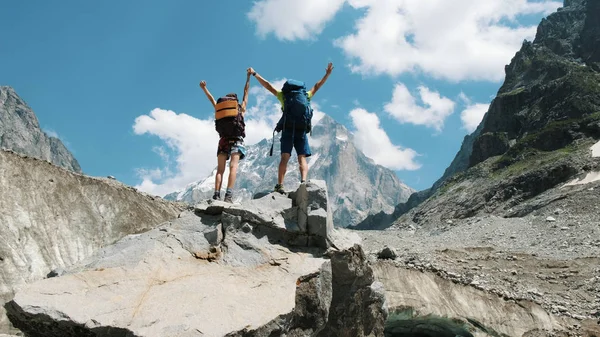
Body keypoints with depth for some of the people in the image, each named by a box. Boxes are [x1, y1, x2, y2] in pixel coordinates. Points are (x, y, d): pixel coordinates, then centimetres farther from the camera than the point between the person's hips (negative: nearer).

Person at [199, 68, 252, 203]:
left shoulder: (219, 108, 20)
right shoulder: (240, 108, 17)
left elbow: (212, 99, 35)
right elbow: (246, 92, 30)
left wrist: (204, 88, 49)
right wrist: (248, 76, 41)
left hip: (223, 141, 3)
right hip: (236, 140, -3)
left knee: (220, 170, 1)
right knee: (233, 167, -15)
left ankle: (216, 195, -14)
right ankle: (229, 195, -30)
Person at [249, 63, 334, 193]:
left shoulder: (284, 95, 16)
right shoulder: (306, 95, 20)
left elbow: (268, 86, 21)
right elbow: (317, 86, 32)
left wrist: (254, 74, 30)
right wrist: (327, 74, 44)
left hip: (288, 130, -1)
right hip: (302, 131, 1)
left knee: (285, 157, -7)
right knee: (302, 158, 1)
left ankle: (280, 185, -18)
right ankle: (303, 181, -20)